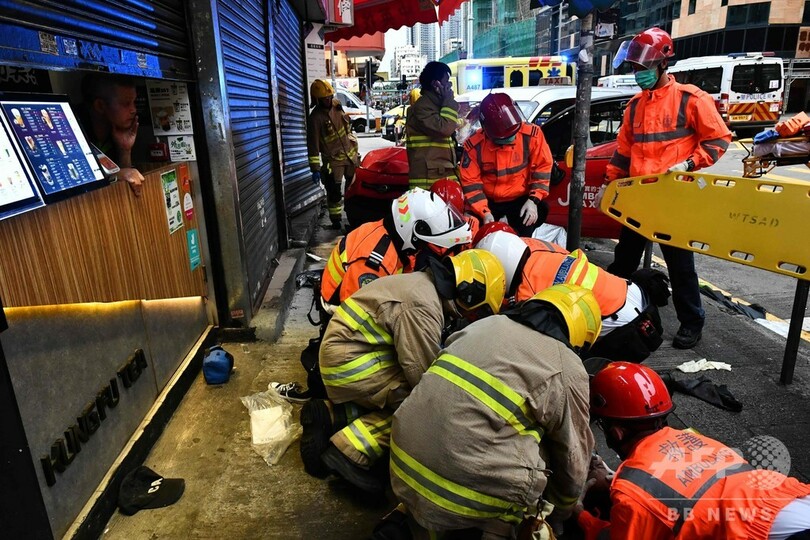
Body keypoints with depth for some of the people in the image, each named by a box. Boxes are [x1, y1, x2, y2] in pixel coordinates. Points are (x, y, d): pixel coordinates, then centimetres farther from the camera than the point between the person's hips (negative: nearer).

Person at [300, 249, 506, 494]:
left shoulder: (426, 286, 9)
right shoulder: (422, 306, -23)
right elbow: (422, 373, -20)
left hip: (343, 350, 10)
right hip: (349, 362, -10)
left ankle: (328, 417, 7)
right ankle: (351, 452, -13)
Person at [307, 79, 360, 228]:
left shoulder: (336, 105, 0)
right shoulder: (315, 118, -18)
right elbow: (313, 145, -19)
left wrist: (354, 144, 20)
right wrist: (315, 169, -22)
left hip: (350, 154, 7)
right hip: (333, 160, -7)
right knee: (334, 193, -4)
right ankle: (336, 221, 10)